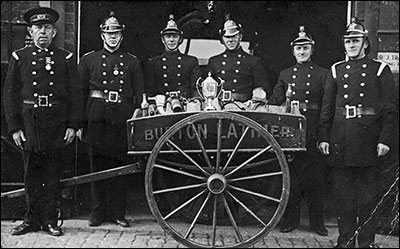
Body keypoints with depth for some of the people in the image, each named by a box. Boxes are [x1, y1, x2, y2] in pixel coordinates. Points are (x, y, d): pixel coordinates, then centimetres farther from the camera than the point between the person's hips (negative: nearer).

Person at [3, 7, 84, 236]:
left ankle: (50, 219, 13)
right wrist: (14, 127, -1)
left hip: (57, 123, -1)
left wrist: (73, 125, -4)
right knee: (31, 173, 7)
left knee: (53, 174, 4)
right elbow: (11, 94, 6)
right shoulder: (19, 58, 8)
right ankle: (32, 219, 17)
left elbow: (76, 94, 4)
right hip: (29, 122, 1)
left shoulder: (66, 58, 7)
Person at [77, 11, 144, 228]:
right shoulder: (88, 60, 11)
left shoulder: (132, 62, 12)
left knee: (120, 167, 2)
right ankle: (98, 213, 13)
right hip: (96, 119, 0)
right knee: (97, 166, 3)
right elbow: (80, 93, 9)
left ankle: (118, 213, 11)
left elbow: (139, 95, 9)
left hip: (122, 119, 0)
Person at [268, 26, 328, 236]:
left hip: (313, 131, -2)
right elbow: (275, 101, 11)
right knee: (291, 175, 5)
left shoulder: (322, 74, 5)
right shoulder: (285, 75, 14)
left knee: (314, 176, 2)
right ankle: (290, 219, 15)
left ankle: (317, 221, 13)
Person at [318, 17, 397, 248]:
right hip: (340, 140, 3)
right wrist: (324, 137, 4)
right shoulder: (336, 70, 12)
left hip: (369, 139, -3)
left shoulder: (380, 70, 3)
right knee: (343, 193, 7)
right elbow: (327, 107, 11)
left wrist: (385, 140, -10)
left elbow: (390, 108, -1)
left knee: (368, 193, 4)